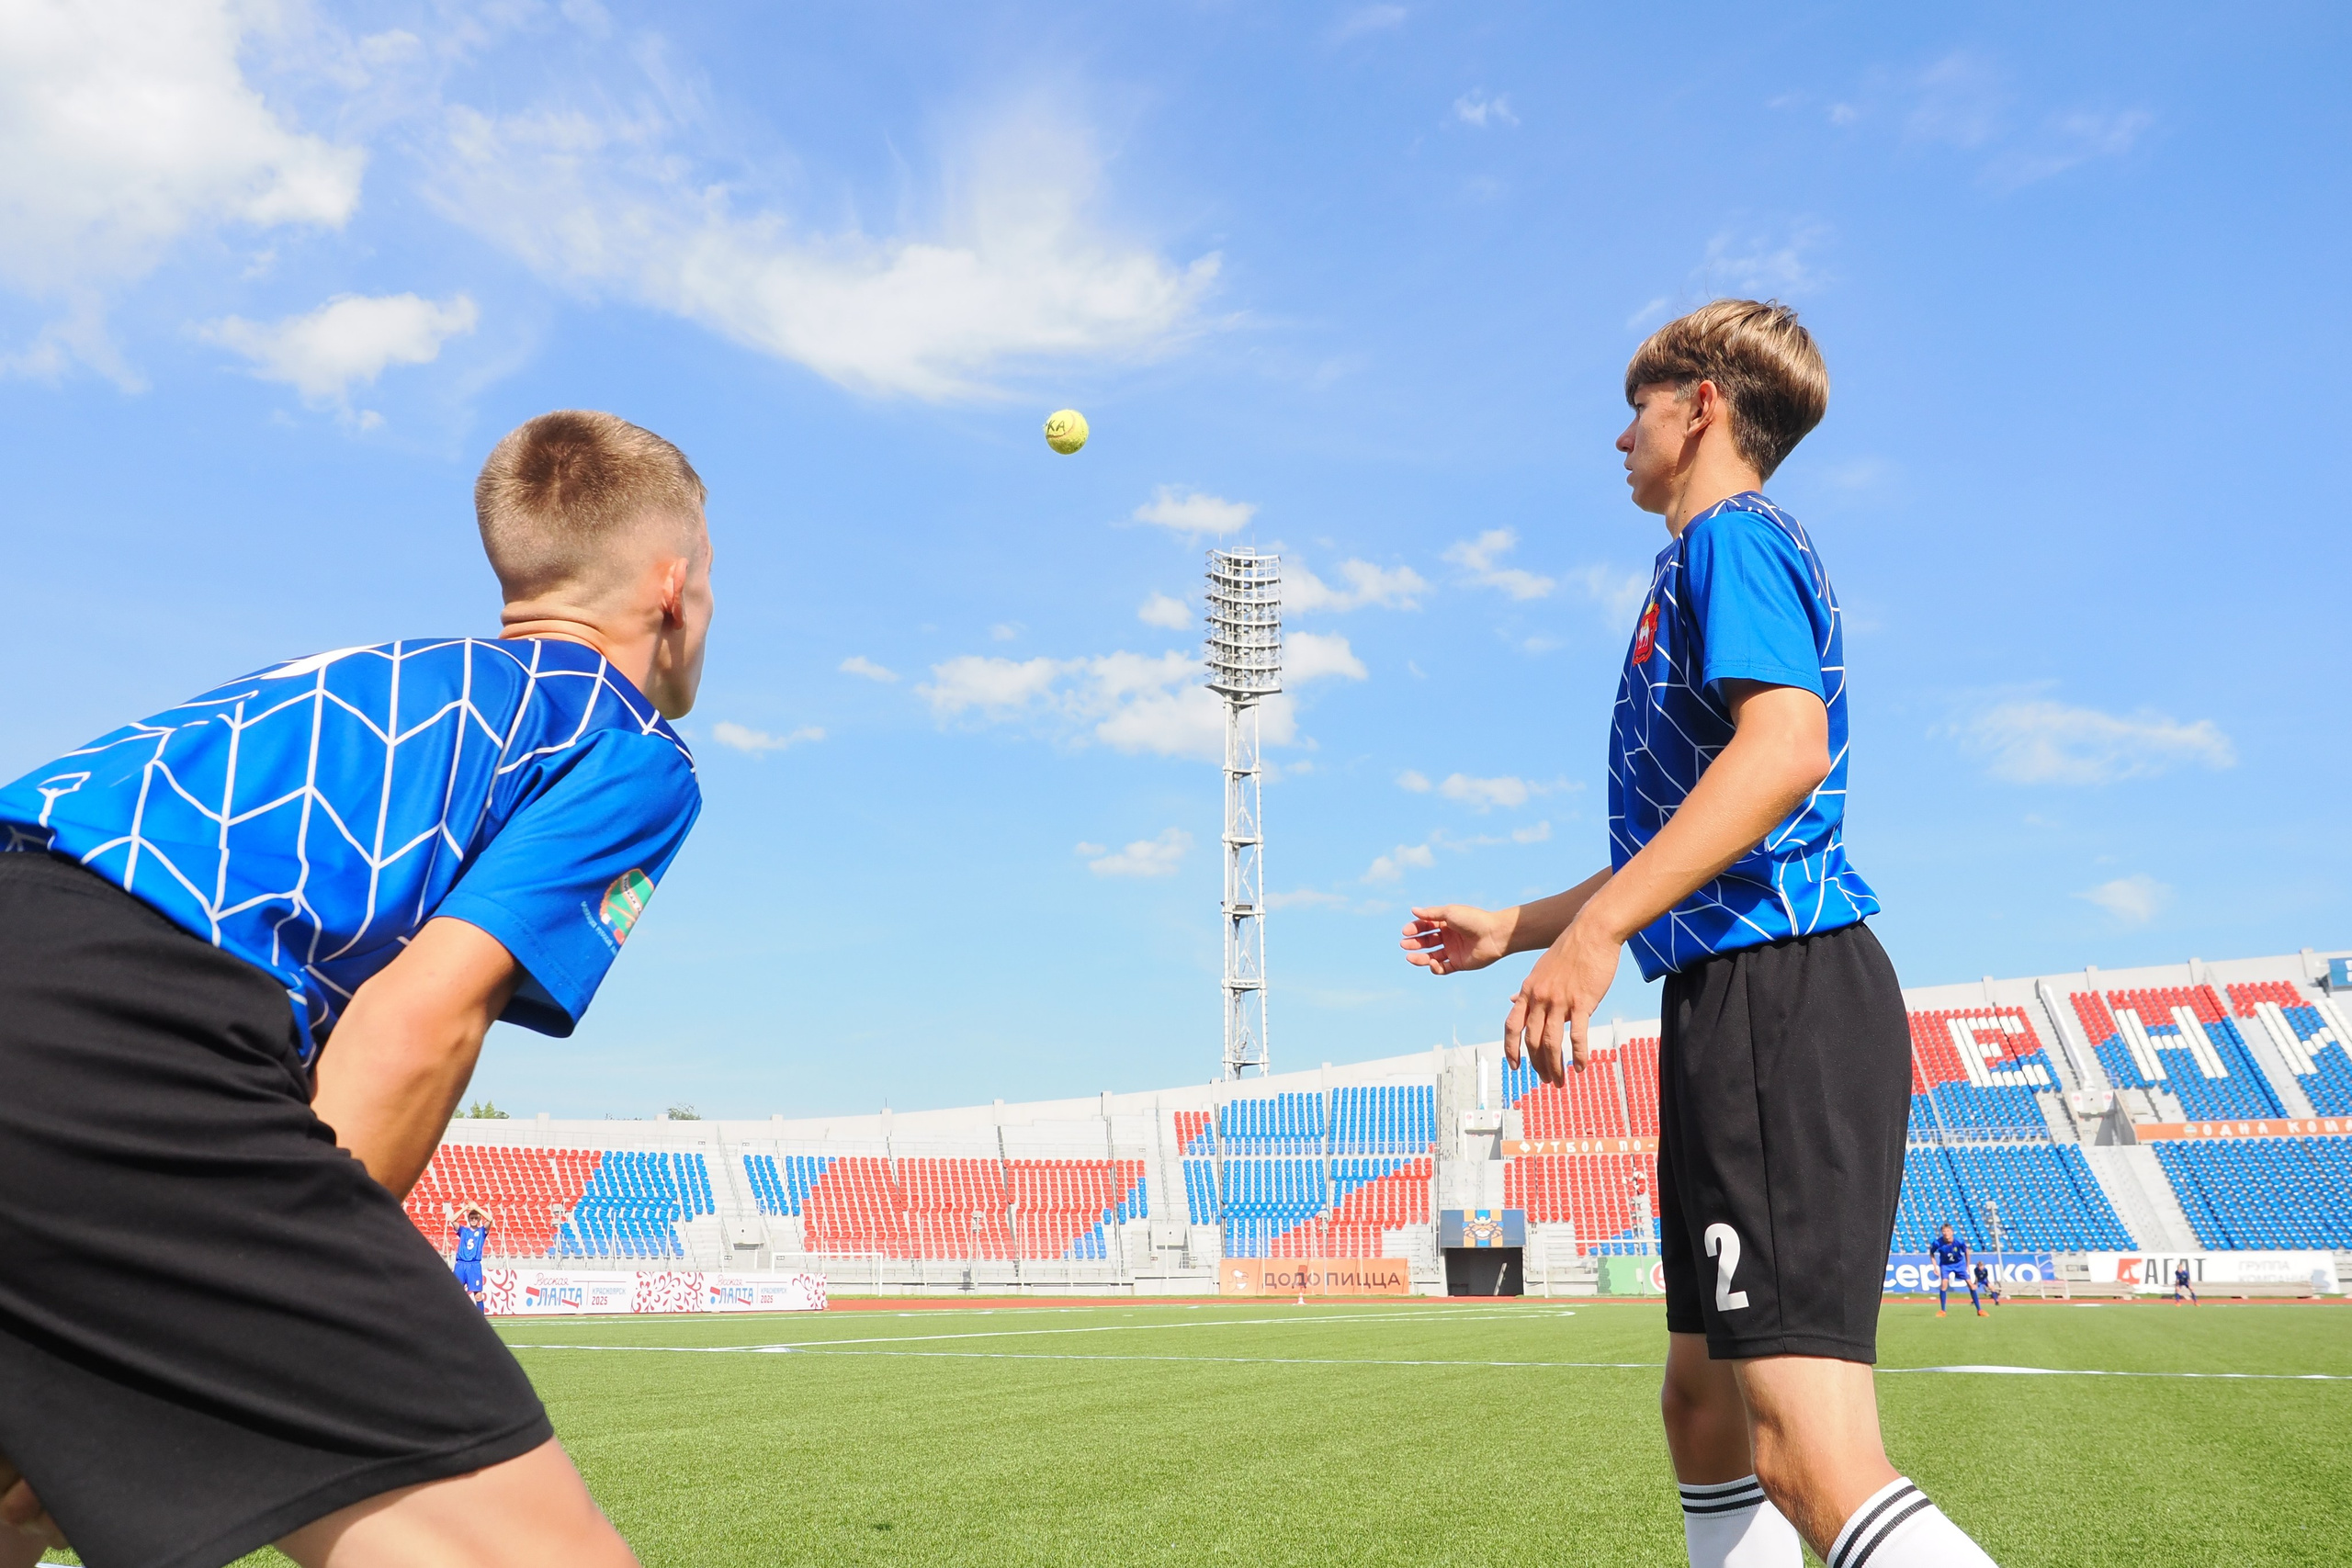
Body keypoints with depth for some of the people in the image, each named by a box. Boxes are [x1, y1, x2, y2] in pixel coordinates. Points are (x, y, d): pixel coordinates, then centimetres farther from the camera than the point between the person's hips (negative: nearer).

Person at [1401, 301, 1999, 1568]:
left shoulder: (1733, 536, -3)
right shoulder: (1705, 567, 27)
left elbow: (1789, 746, -23)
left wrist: (1598, 930, -28)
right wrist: (1514, 928, 33)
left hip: (1782, 1001, -11)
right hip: (1734, 1007, 11)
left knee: (1815, 1463, -17)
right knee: (1703, 1409, 15)